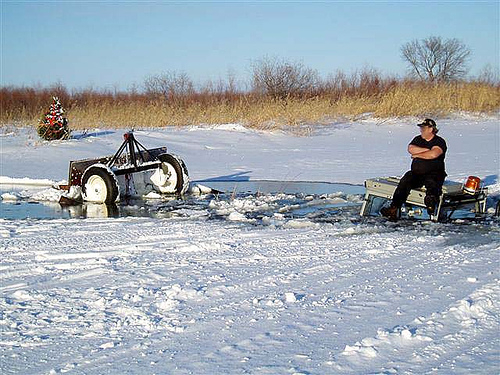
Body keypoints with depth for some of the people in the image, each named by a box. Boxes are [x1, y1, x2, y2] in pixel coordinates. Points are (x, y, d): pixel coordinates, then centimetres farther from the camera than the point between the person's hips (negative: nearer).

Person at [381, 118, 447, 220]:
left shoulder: (439, 141, 2)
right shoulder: (418, 139, 20)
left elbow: (433, 154, -18)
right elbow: (411, 149, -1)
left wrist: (417, 155, -5)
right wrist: (427, 150, -6)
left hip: (434, 174, -4)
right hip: (416, 173, 4)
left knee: (431, 182, -37)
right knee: (405, 181, -24)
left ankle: (431, 204, -64)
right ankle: (394, 209, -37)